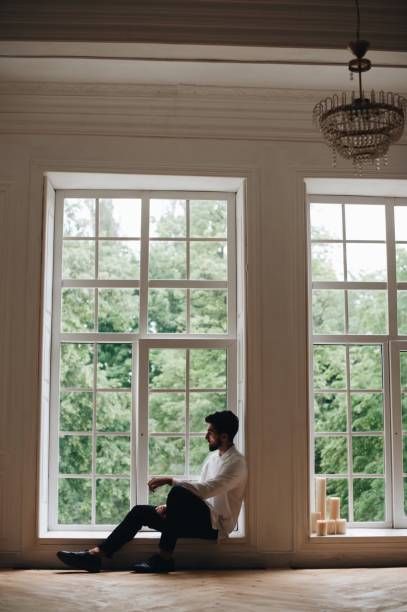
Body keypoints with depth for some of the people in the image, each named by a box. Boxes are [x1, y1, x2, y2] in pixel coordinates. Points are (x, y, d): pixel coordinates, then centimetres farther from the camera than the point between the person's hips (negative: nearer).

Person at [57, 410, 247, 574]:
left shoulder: (236, 462, -12)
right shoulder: (212, 457, 18)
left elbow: (207, 489, -26)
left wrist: (170, 480, -25)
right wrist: (171, 507, 2)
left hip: (215, 525, -9)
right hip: (200, 518, 9)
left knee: (178, 492, -34)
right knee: (140, 511, -3)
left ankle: (164, 557, -26)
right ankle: (95, 555, -9)